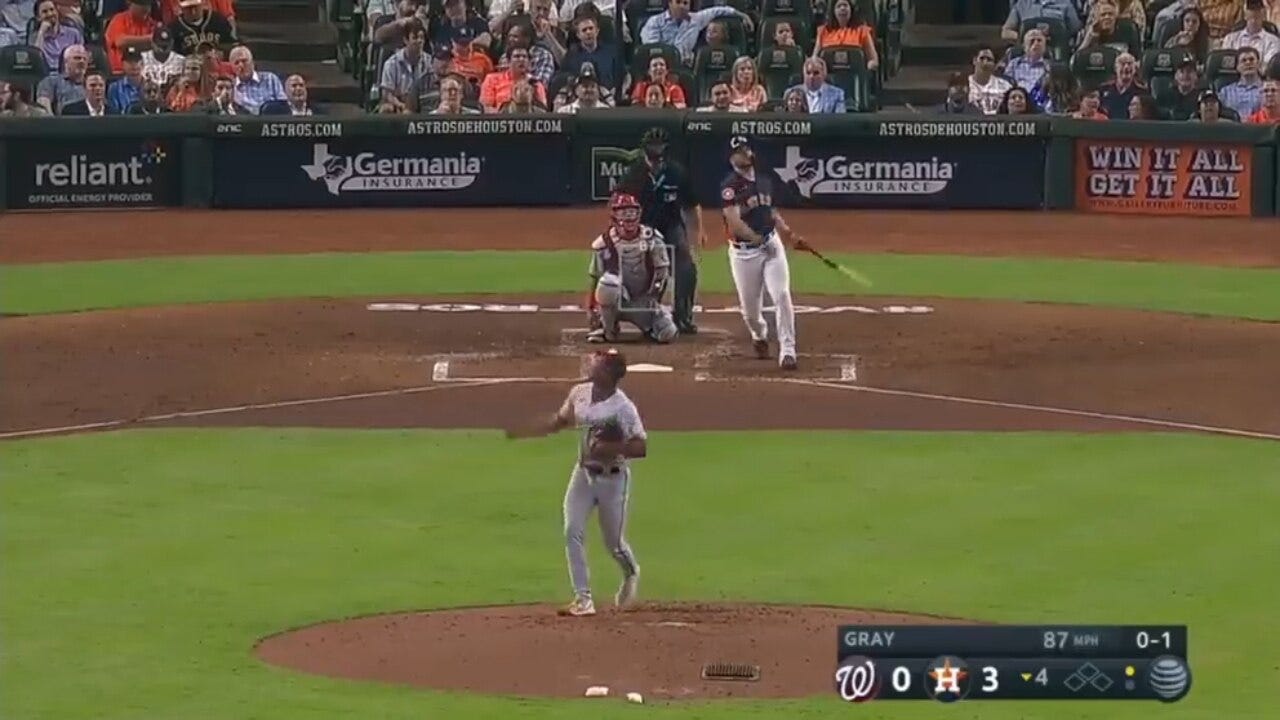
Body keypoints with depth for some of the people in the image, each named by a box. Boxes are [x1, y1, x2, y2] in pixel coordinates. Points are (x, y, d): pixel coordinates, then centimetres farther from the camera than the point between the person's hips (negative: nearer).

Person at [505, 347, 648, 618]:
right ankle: (583, 599, -7)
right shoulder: (579, 393, -4)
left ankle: (631, 575, 41)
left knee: (614, 543, 7)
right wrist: (522, 432, 7)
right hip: (584, 474, 5)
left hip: (613, 478, -5)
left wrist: (611, 448, -34)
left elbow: (641, 448, -21)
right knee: (572, 532, -9)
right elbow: (559, 422, 13)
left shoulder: (624, 408, -22)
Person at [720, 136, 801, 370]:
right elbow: (734, 221, -24)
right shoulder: (731, 186, -12)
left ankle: (787, 350, -12)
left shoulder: (764, 181, 10)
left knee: (782, 295, -13)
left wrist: (790, 234, 14)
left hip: (771, 244, 4)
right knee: (750, 307, 5)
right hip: (743, 252, -4)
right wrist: (756, 238, -33)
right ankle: (759, 336, 39)